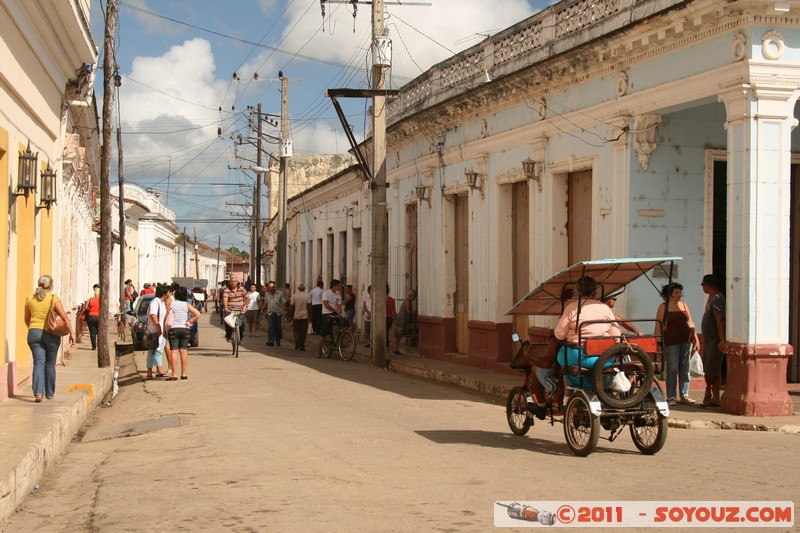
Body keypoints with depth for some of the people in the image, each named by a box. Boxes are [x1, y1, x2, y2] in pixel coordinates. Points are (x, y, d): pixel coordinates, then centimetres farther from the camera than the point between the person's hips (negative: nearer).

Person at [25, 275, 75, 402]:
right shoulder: (54, 299, -7)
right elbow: (64, 317, -12)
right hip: (51, 334, -2)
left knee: (39, 363, -2)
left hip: (34, 333, 2)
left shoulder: (30, 299, 4)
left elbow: (27, 319, 15)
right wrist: (72, 333, -8)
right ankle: (49, 393, 22)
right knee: (50, 364, 11)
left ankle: (38, 392, -19)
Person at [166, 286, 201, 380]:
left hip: (173, 329, -2)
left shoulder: (171, 304, -5)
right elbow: (198, 314, -8)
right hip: (185, 329, 2)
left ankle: (174, 375, -8)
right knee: (184, 351, 8)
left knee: (174, 351, -3)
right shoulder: (187, 305, 1)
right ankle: (184, 374, 9)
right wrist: (190, 321, 0)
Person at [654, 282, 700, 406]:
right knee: (672, 369, -4)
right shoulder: (663, 307, 0)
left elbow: (690, 323, 17)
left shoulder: (684, 306, 14)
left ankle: (684, 396, 12)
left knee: (685, 369, 6)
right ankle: (671, 397, 1)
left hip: (686, 340, 5)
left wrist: (696, 338, 11)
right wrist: (659, 342, -11)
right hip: (672, 342, -5)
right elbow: (658, 325, -4)